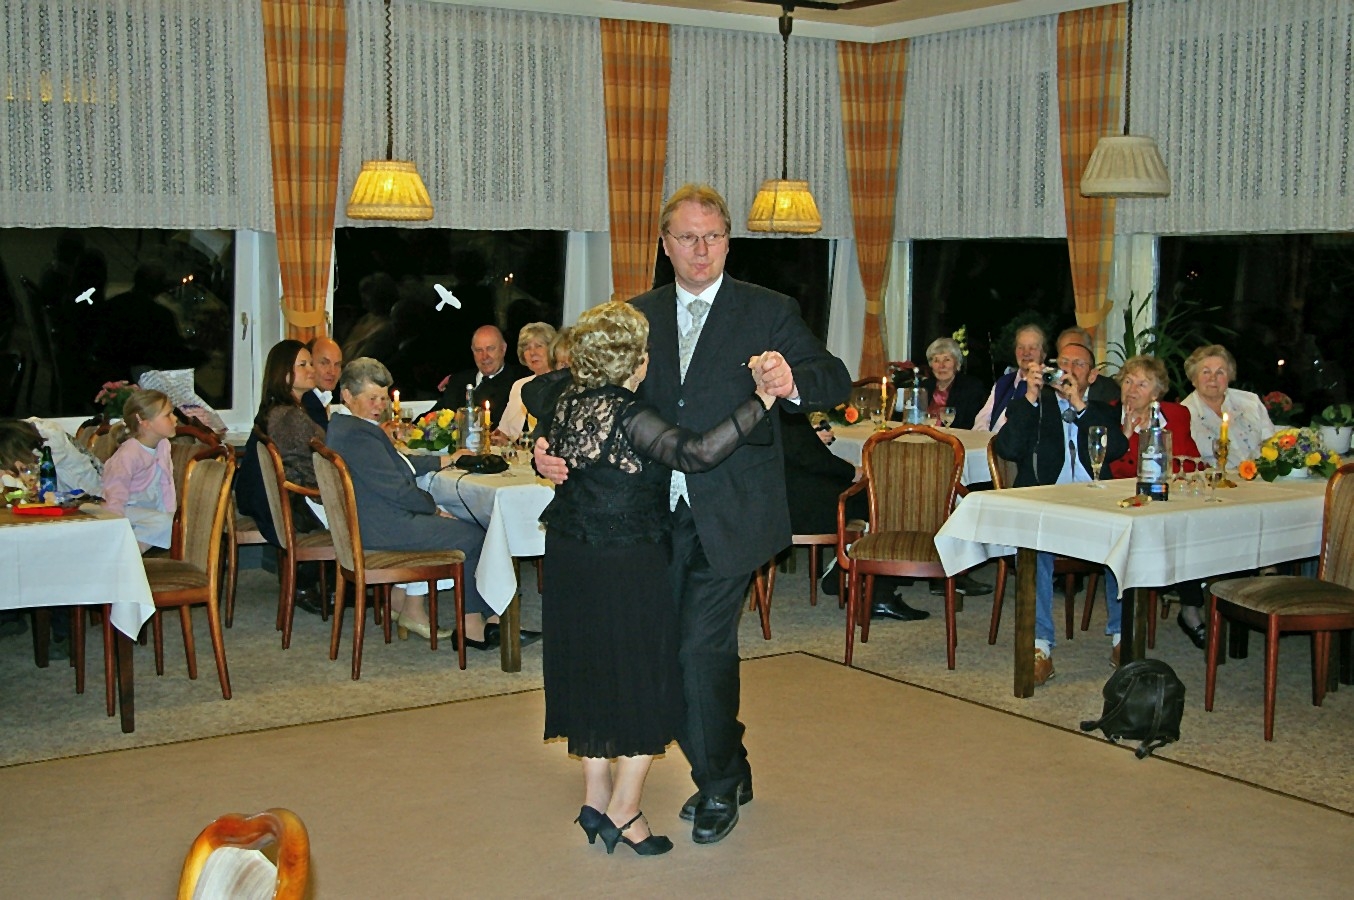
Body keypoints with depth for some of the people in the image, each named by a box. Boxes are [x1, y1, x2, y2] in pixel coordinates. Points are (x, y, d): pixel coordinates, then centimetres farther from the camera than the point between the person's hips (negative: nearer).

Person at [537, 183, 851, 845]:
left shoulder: (768, 312, 0)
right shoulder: (638, 316, 10)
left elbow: (836, 381, -5)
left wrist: (795, 383, -28)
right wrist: (551, 448, -14)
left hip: (728, 516, -4)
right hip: (659, 513, 5)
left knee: (702, 647, -8)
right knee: (669, 648, 11)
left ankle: (717, 785, 15)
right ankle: (726, 770, 33)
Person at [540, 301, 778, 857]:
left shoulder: (570, 403, 3)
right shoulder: (626, 415, -22)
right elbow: (696, 453, -34)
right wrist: (760, 401, -30)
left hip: (569, 557, 8)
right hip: (627, 564, -8)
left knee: (589, 672, 16)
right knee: (644, 681, 4)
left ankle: (595, 795, 25)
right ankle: (623, 810, 8)